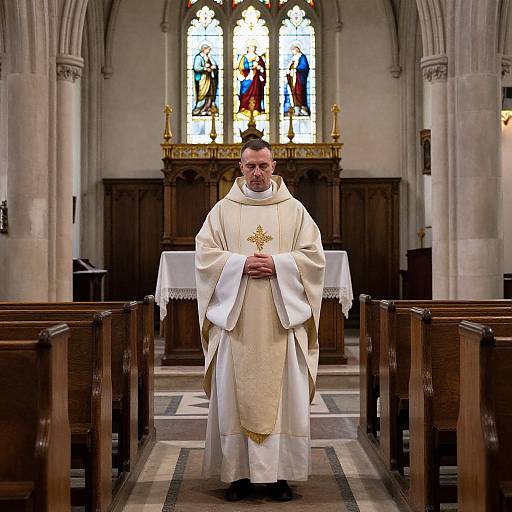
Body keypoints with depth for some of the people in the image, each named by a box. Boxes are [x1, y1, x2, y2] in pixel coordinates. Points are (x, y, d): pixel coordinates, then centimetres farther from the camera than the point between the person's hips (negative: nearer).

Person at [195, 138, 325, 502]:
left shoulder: (294, 210, 9)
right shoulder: (223, 210, 9)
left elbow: (314, 256, 3)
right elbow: (205, 253, 1)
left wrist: (277, 264, -12)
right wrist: (242, 263, -13)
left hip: (282, 319, 0)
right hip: (236, 318, 0)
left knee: (283, 394, -1)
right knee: (235, 396, 1)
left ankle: (279, 474, 8)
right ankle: (239, 473, 10)